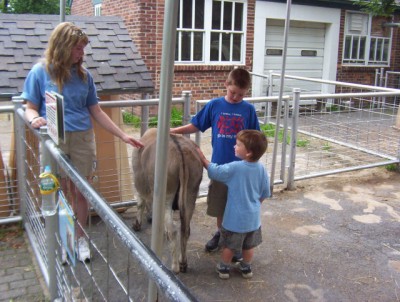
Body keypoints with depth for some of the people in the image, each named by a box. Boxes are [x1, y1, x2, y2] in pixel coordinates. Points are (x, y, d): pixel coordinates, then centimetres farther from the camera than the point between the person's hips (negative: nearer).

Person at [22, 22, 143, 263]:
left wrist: (124, 136, 3)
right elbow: (31, 108, 0)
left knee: (81, 192, 8)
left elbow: (96, 112, 6)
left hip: (82, 140, 2)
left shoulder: (83, 74, 4)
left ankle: (80, 238, 26)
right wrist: (34, 119, -24)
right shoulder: (40, 72, -3)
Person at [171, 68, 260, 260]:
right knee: (219, 204, 16)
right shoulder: (214, 105, -2)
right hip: (219, 165, 1)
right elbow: (196, 126, 3)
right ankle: (220, 233, 39)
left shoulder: (248, 110, -4)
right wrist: (173, 131, -8)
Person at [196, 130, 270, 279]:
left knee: (229, 245, 15)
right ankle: (246, 268, 39)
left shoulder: (234, 168, -24)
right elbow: (265, 194, 2)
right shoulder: (262, 169, -9)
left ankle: (224, 268, 31)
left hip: (235, 218, -4)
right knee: (249, 245, 22)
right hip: (253, 217, 4)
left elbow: (214, 171, -12)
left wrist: (203, 159, 2)